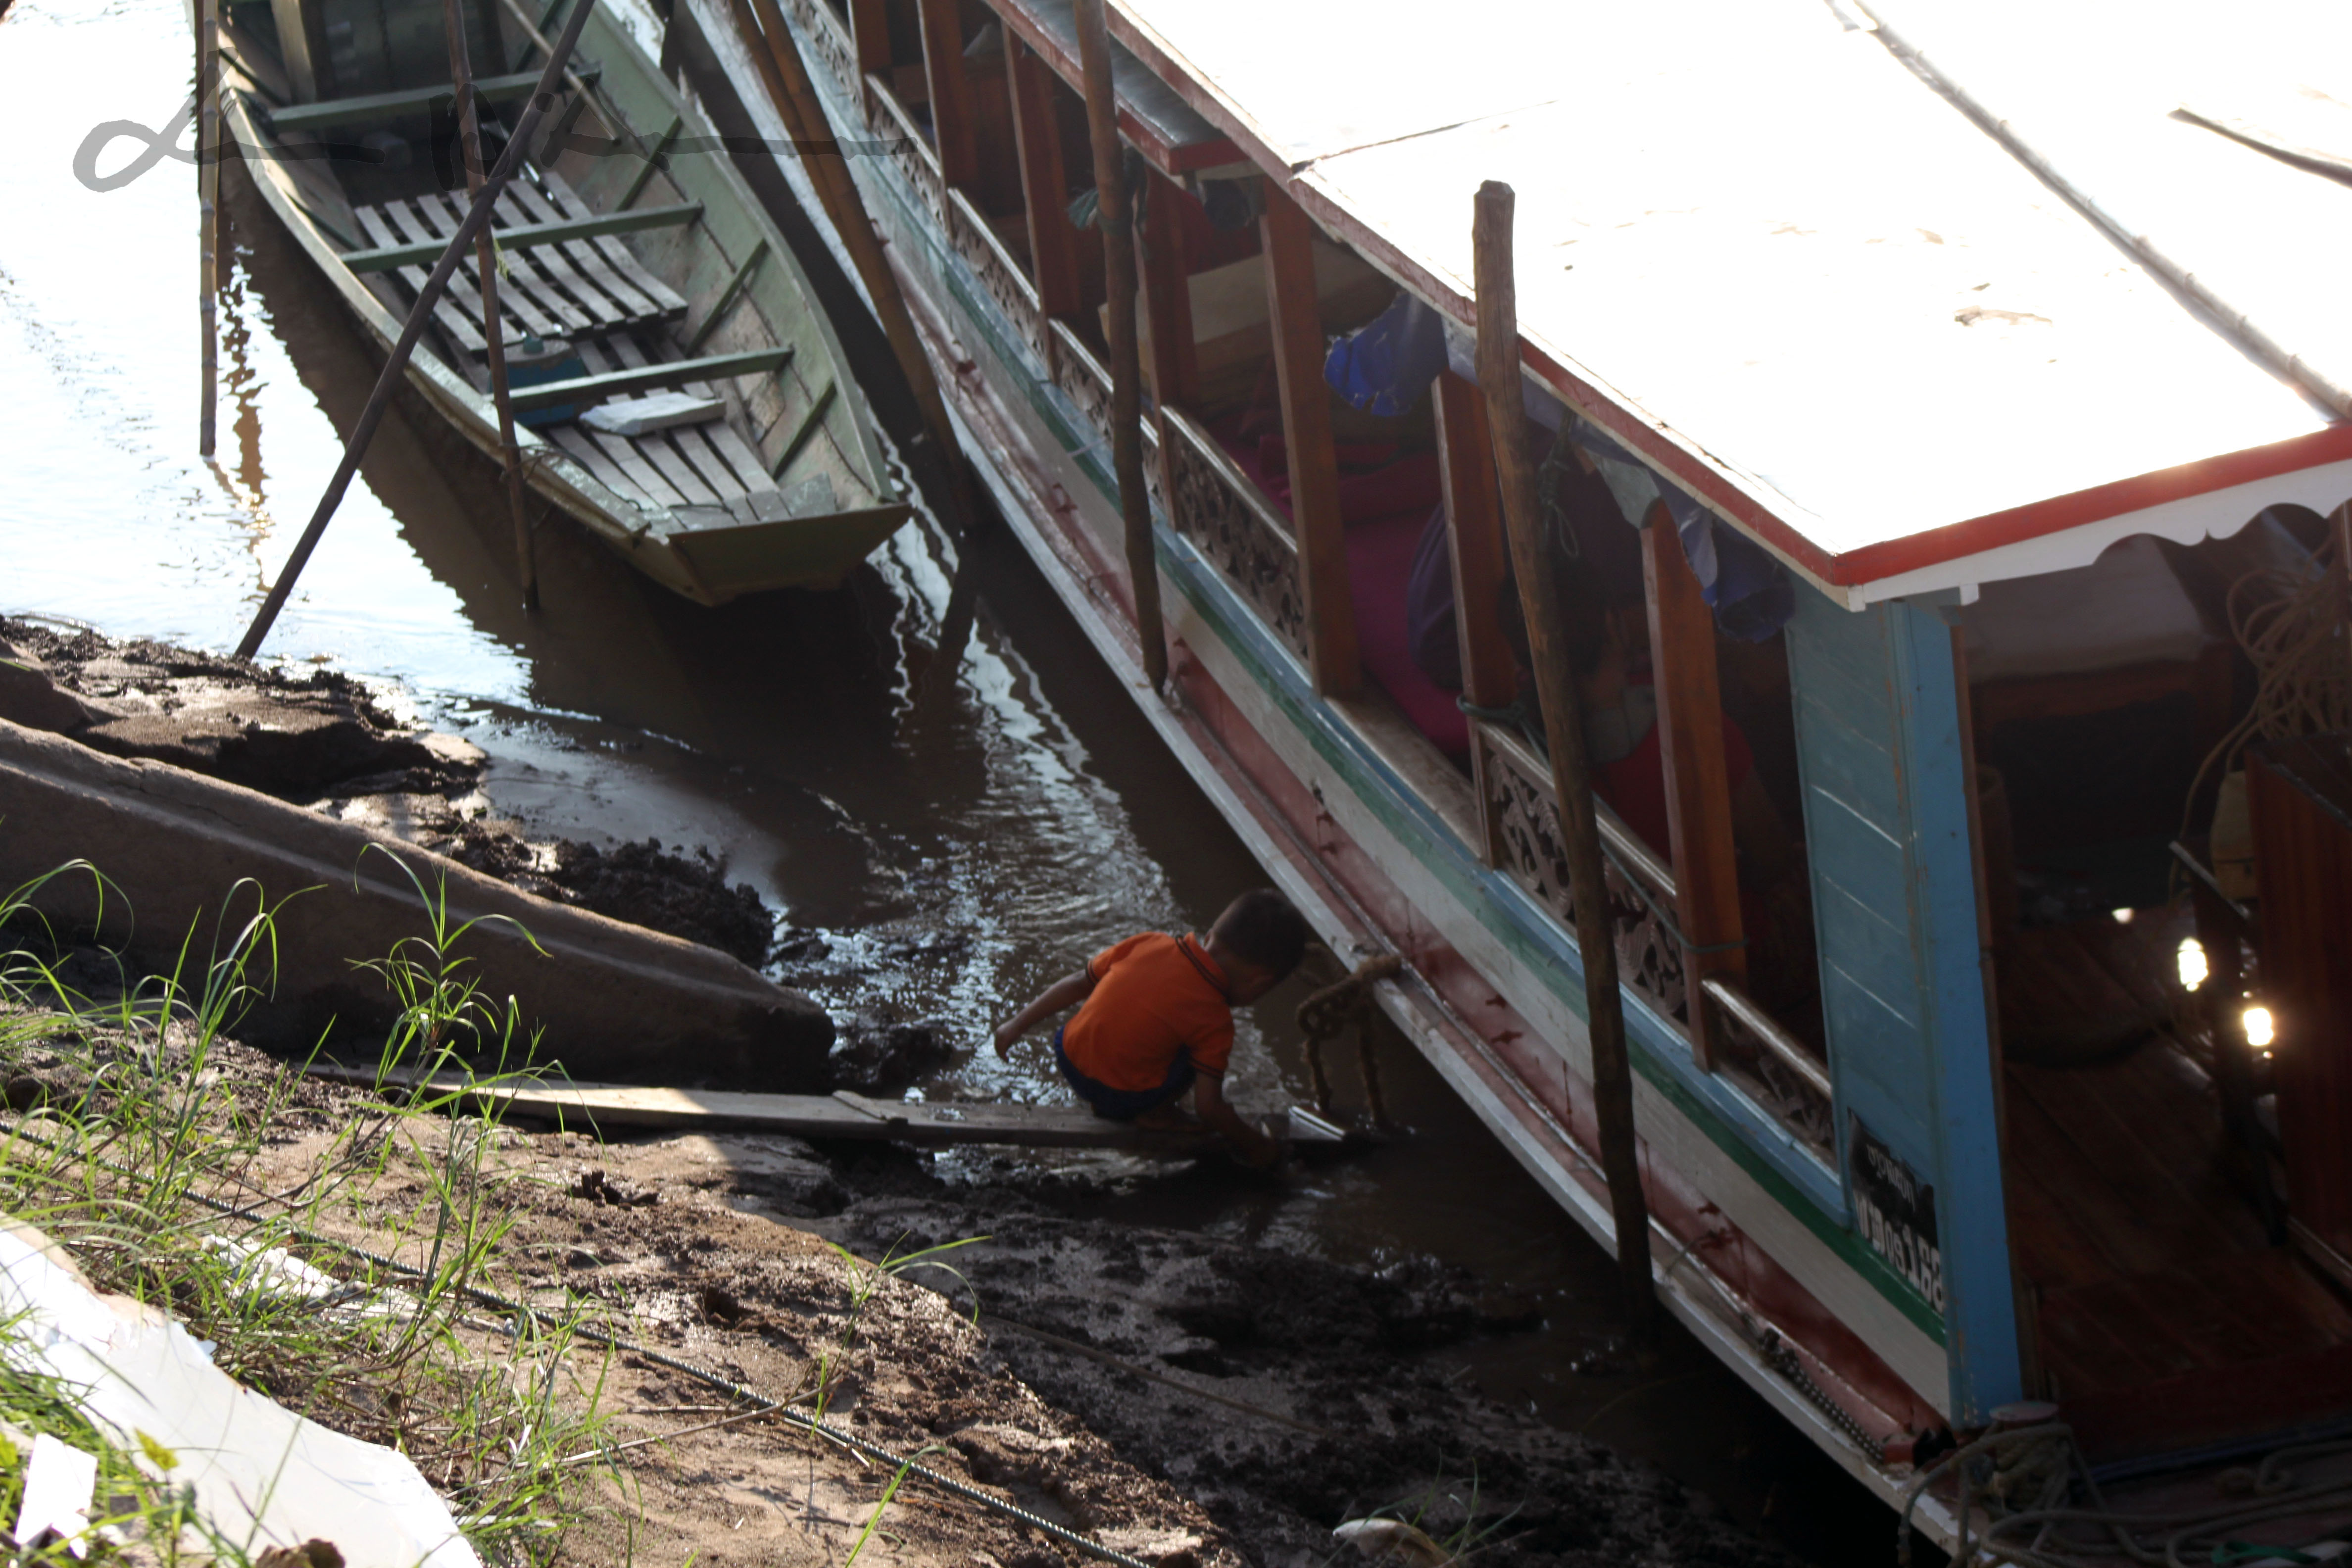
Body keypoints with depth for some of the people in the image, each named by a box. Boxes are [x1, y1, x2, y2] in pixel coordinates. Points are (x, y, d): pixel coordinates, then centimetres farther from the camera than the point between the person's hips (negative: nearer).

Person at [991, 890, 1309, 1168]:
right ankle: (1156, 1113, 6)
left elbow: (1077, 984, 8)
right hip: (1125, 1099, -6)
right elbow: (1208, 1107, -13)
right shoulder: (1215, 1019, -14)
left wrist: (1017, 1025, 18)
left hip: (1070, 1062, 6)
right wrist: (1257, 1146, 3)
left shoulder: (1150, 945, 0)